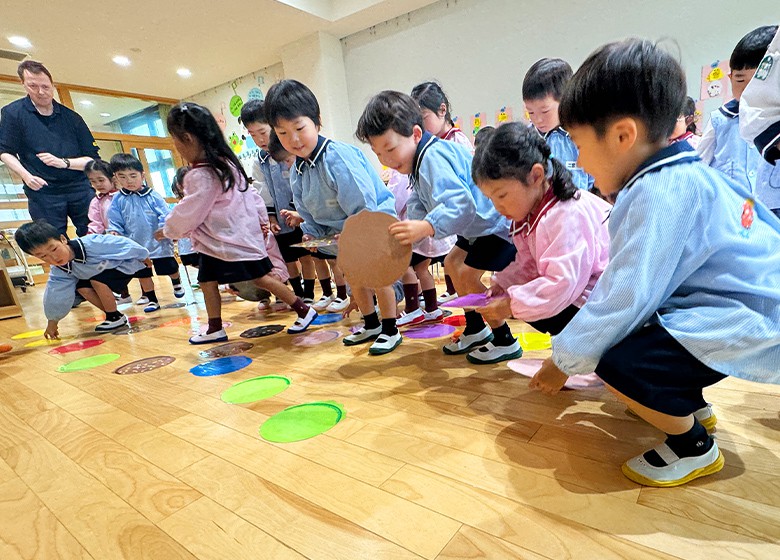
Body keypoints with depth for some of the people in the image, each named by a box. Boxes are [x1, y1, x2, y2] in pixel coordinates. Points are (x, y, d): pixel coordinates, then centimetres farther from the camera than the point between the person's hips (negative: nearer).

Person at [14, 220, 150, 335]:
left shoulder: (92, 243, -37)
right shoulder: (59, 271, -13)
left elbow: (126, 245, -26)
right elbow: (56, 295, -1)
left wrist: (144, 258, -11)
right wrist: (52, 322, 7)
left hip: (127, 264, -8)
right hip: (104, 272, 8)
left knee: (97, 281, -25)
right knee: (81, 287, -6)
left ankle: (116, 318, -10)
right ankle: (112, 316, 2)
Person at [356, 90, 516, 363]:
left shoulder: (433, 157, -29)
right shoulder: (420, 159, 4)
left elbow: (461, 204, -42)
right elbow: (419, 205, 5)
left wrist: (427, 227, -52)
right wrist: (407, 230, -14)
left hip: (499, 222, -11)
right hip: (479, 224, 11)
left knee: (467, 275, -17)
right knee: (453, 262, 18)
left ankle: (505, 342, -1)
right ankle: (476, 329, 30)